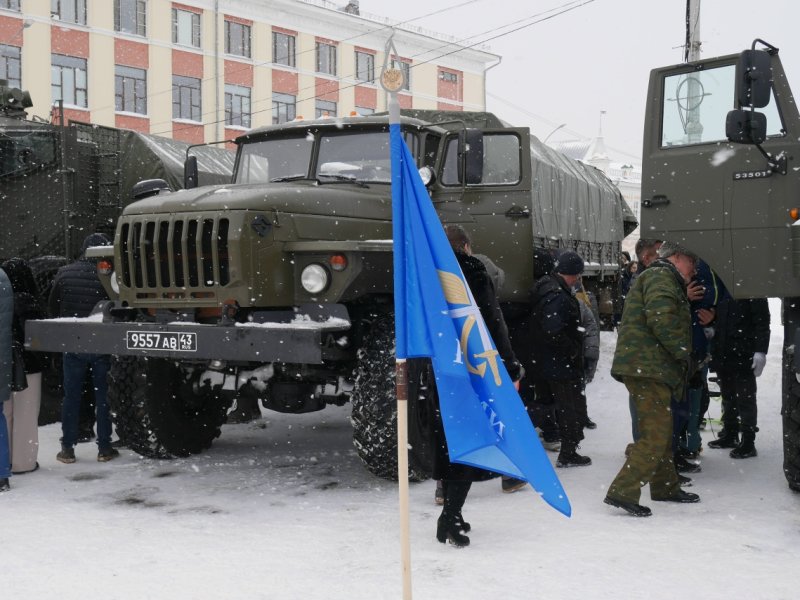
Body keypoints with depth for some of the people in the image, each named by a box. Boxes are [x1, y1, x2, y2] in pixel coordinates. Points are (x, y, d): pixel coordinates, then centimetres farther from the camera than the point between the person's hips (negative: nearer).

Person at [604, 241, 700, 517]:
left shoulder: (656, 277, 29)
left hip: (648, 367, 11)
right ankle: (622, 492, -14)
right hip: (648, 367, -11)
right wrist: (682, 352, -12)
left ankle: (665, 487, 31)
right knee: (656, 435, -12)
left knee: (662, 431, 19)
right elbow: (660, 318, -21)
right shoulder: (661, 275, -6)